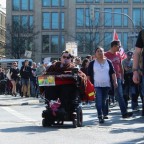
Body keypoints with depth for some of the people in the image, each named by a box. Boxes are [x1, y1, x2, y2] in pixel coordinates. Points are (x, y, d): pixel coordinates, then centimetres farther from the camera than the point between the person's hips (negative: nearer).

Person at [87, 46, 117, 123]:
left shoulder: (108, 62, 8)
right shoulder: (92, 63, 3)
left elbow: (112, 73, 7)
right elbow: (89, 75, 4)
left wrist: (115, 81, -4)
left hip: (106, 85, 2)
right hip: (97, 85, -2)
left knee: (104, 101, 10)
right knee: (99, 101, -11)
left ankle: (105, 114, 24)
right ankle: (100, 116, -14)